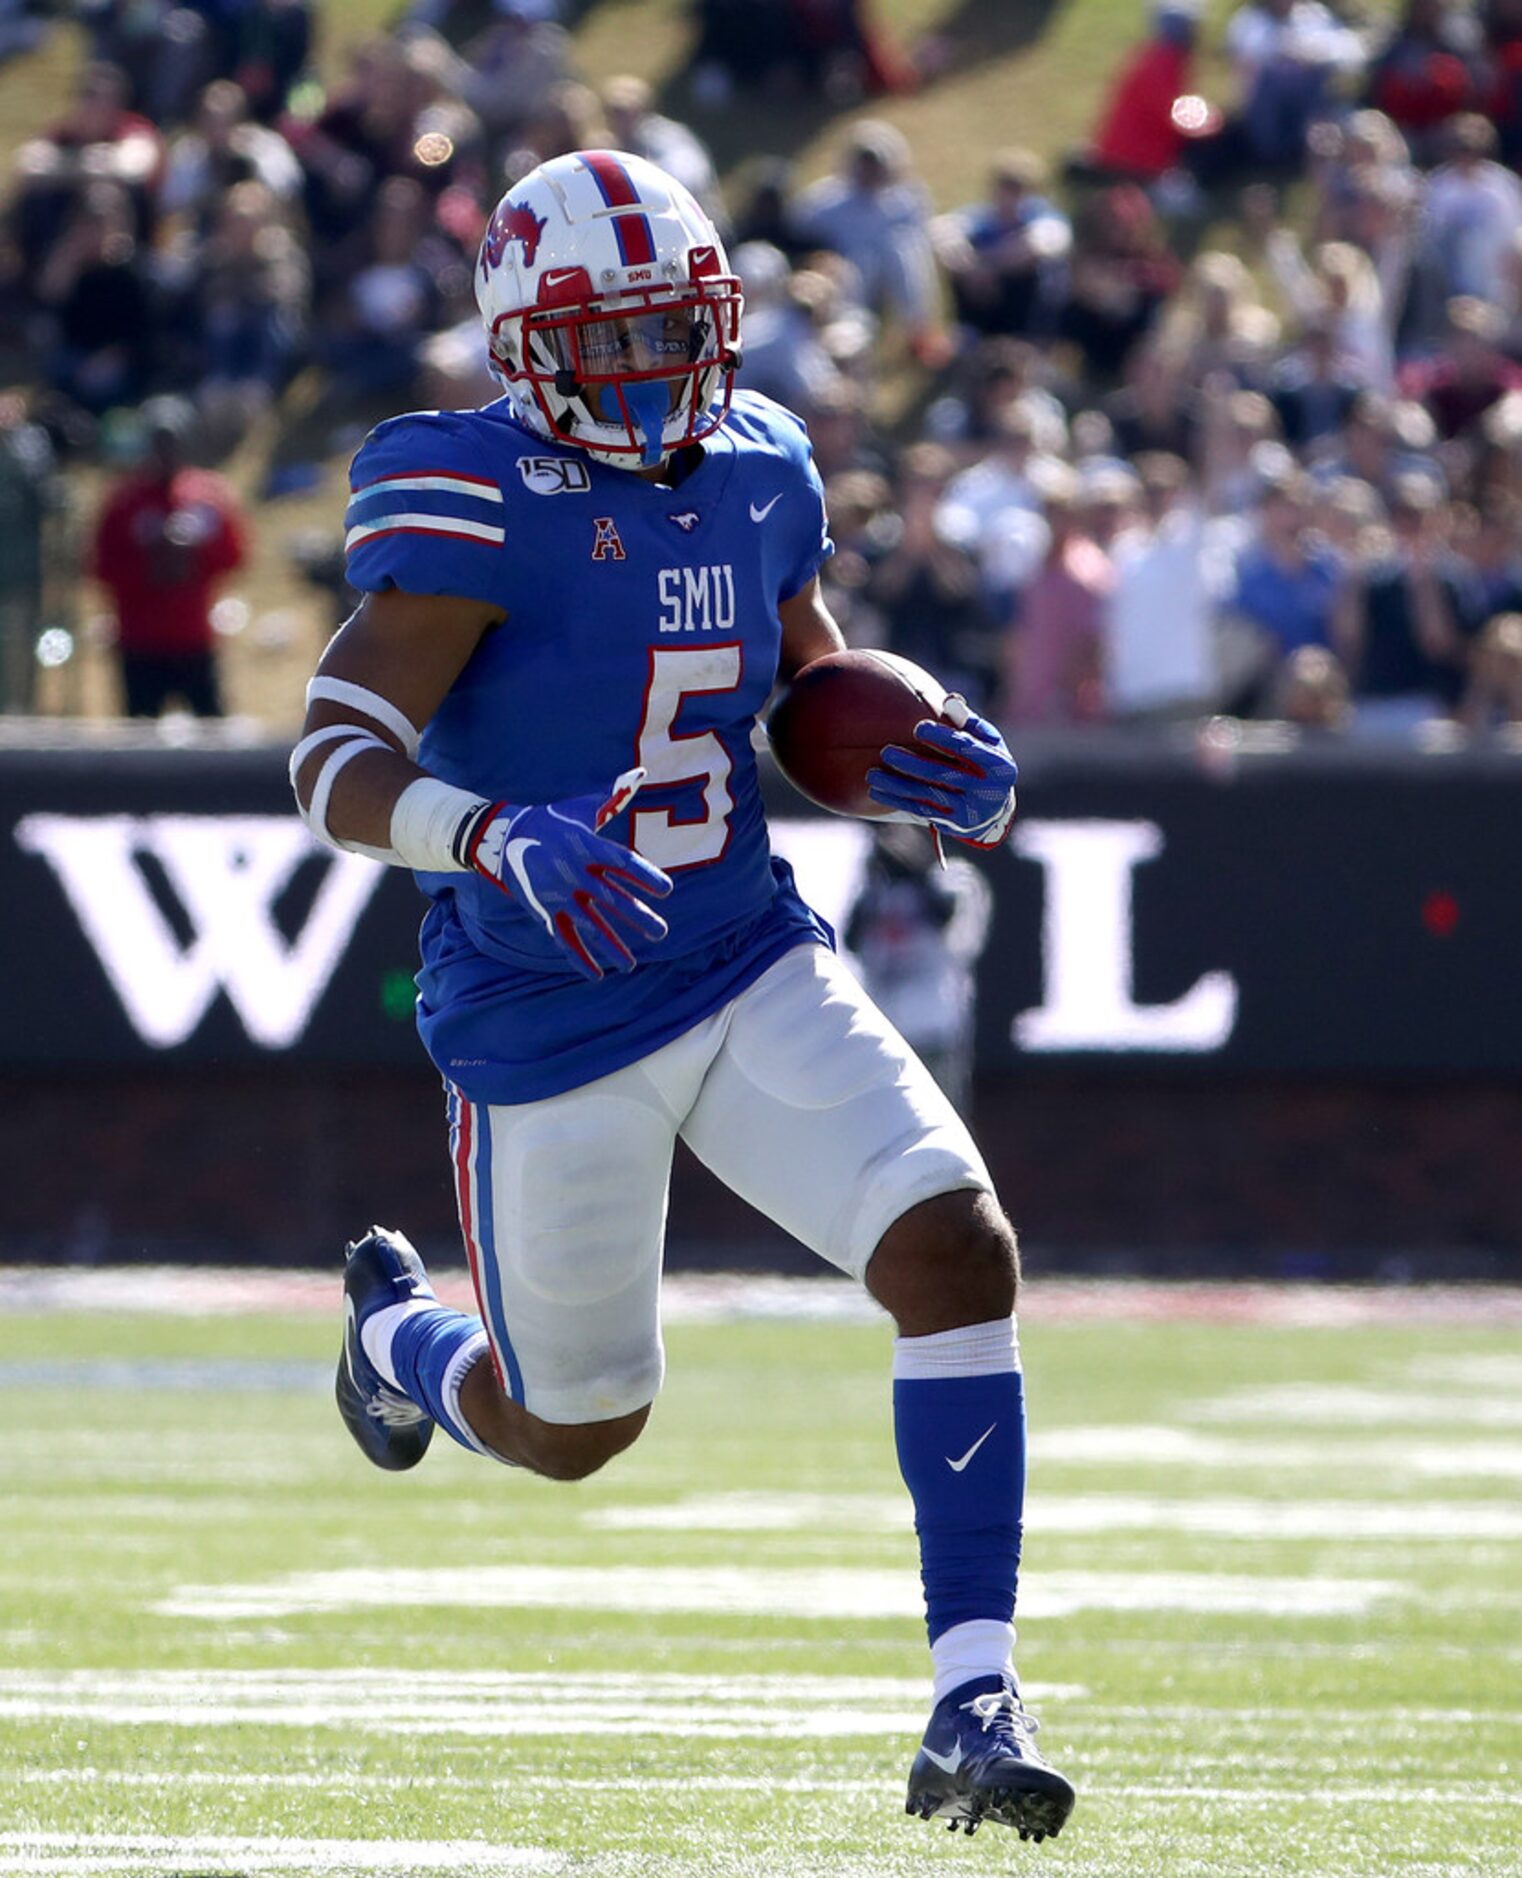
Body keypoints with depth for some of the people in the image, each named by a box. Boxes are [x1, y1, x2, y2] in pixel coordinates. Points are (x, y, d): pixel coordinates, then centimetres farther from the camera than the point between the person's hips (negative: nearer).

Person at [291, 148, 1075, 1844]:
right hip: (549, 1029, -5)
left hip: (752, 971, 5)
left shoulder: (755, 479, 2)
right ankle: (400, 1330, 51)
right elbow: (335, 764, -27)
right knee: (577, 1428, 13)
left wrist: (950, 782, -3)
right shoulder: (484, 506, -18)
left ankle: (974, 1704, -12)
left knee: (960, 1252, -17)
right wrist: (501, 842, -46)